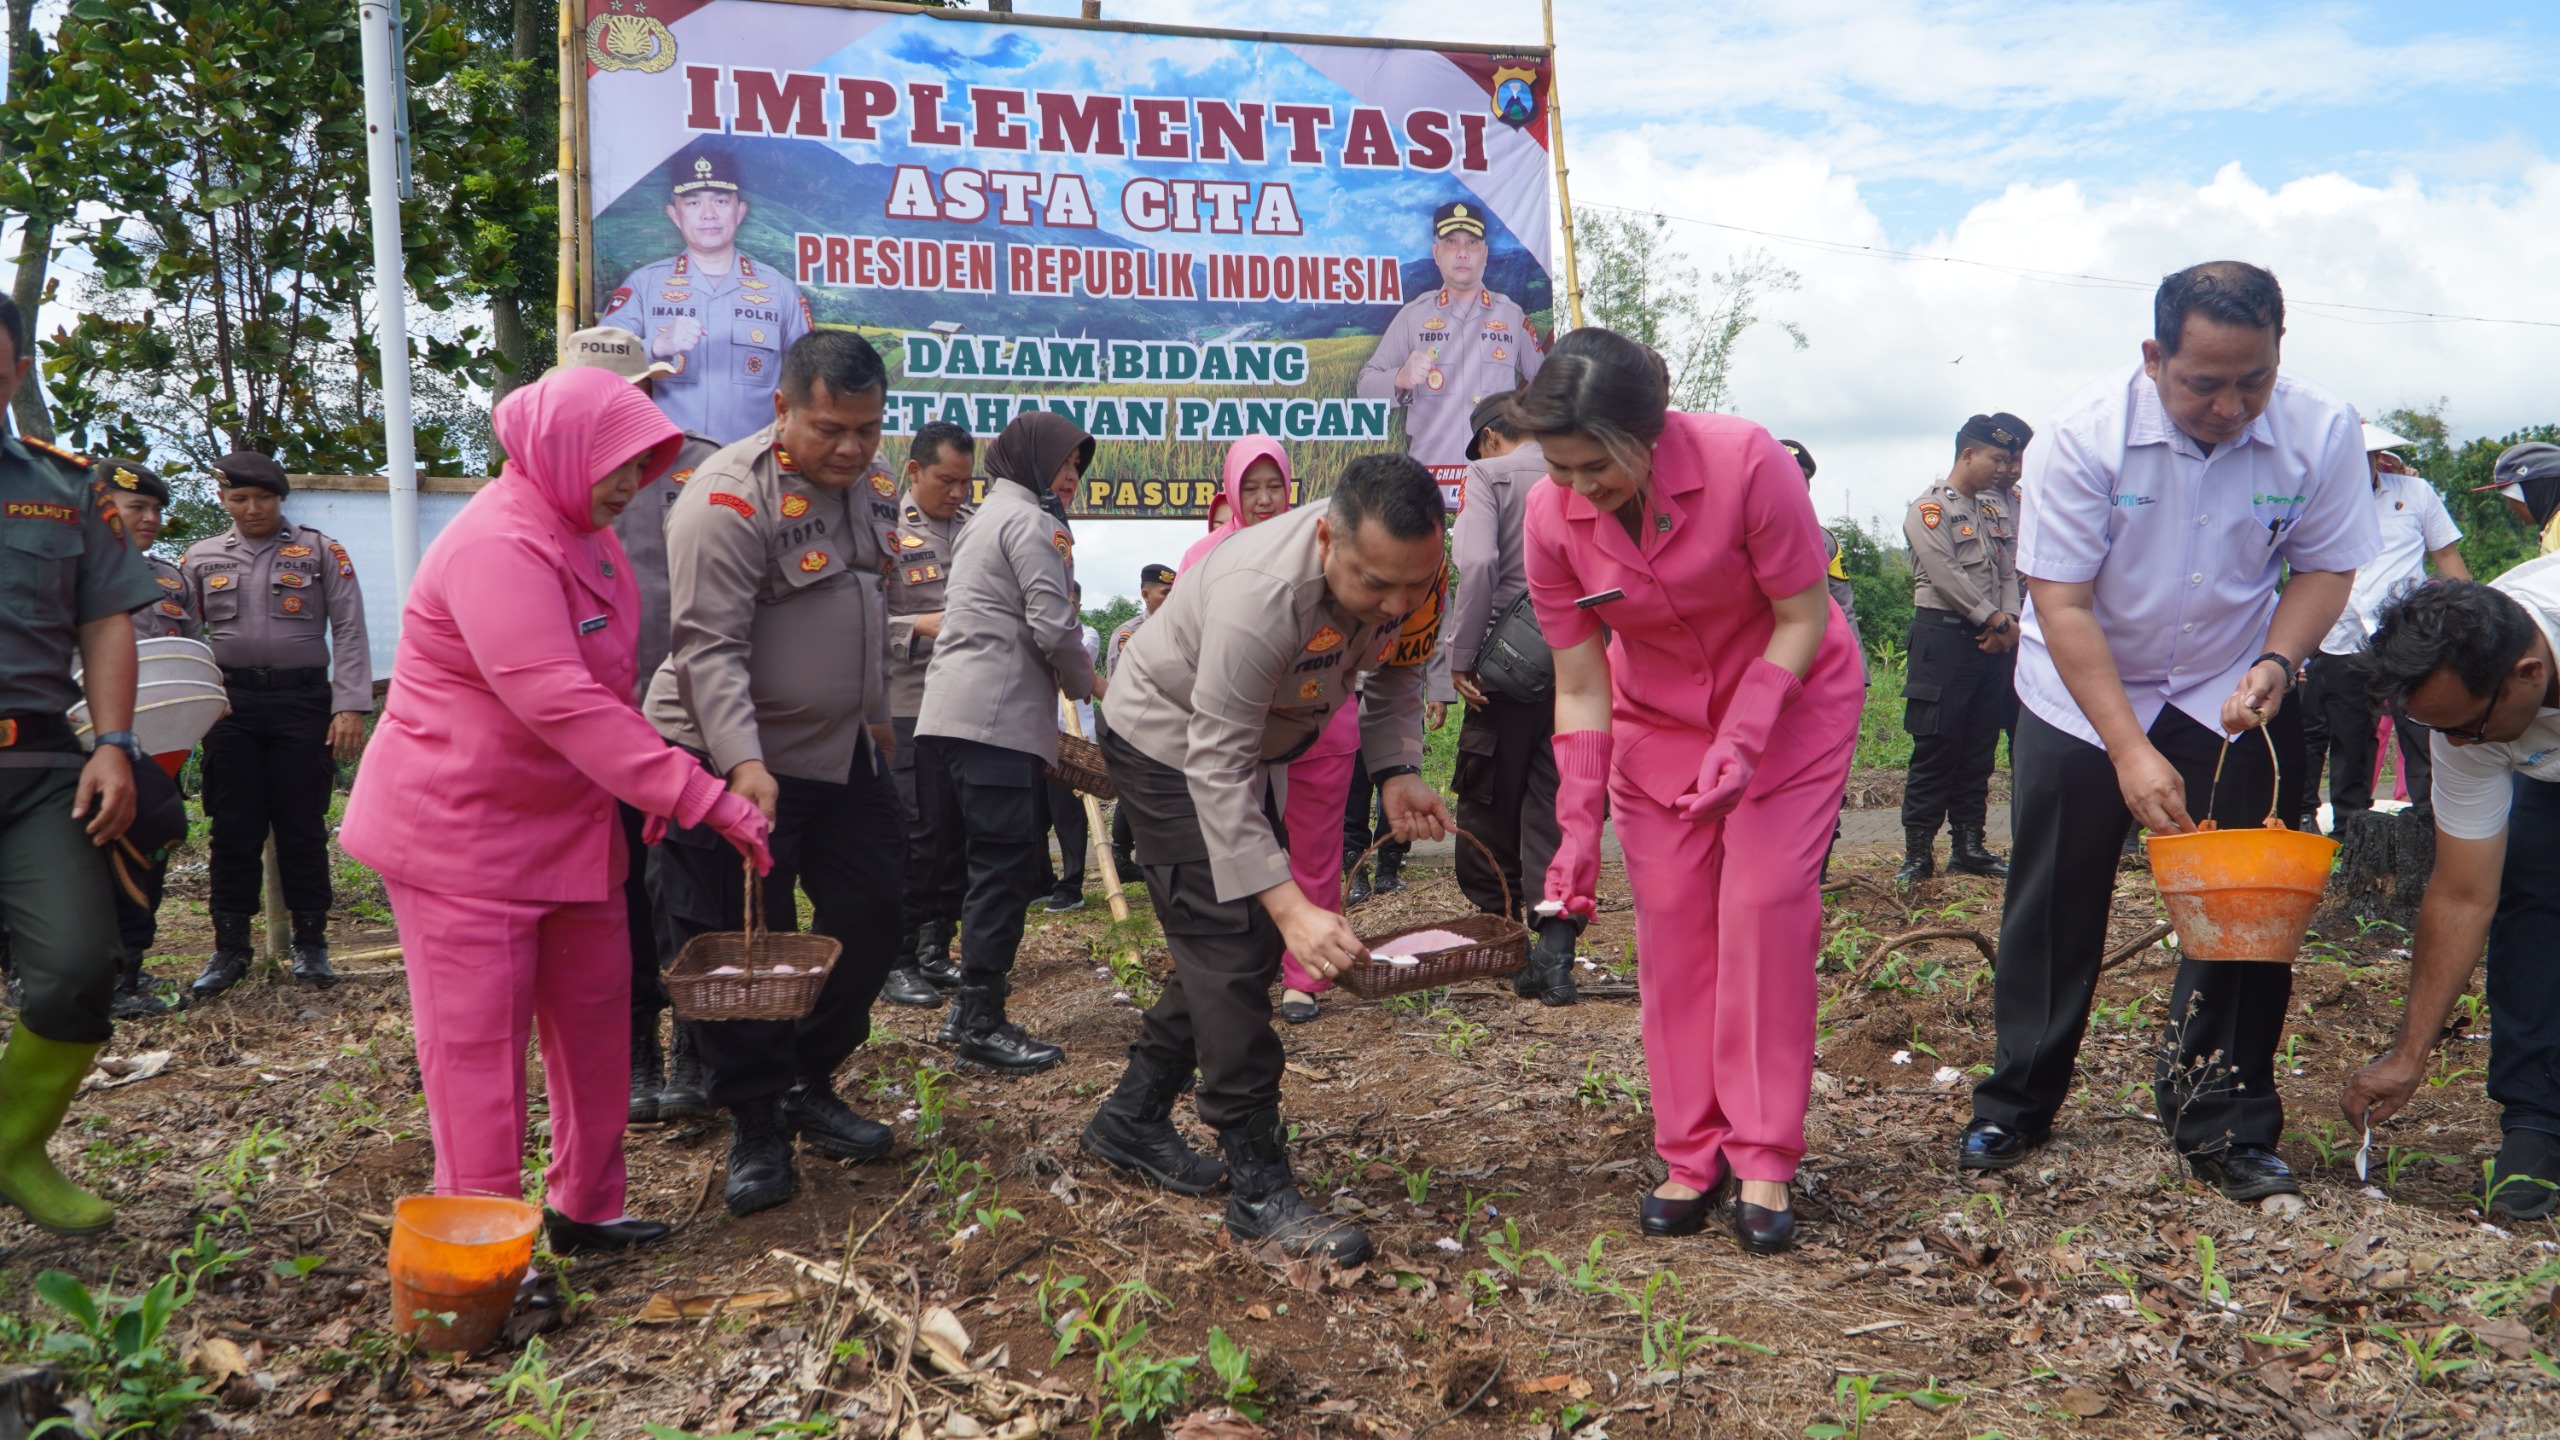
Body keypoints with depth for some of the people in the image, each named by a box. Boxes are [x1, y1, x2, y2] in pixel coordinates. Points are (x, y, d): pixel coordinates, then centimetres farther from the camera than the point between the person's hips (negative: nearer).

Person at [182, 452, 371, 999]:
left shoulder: (321, 552, 4)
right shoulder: (201, 559, 11)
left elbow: (349, 632, 0)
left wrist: (350, 707, -10)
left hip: (303, 701, -2)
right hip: (230, 706, 2)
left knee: (303, 827, 2)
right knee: (233, 829, 3)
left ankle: (310, 945, 13)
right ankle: (229, 949, 12)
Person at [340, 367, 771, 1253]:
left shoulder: (585, 533, 9)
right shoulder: (497, 547, -24)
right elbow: (560, 703, -34)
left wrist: (654, 785, 7)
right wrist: (702, 798, -36)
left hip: (566, 820, 9)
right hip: (461, 831, -9)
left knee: (594, 1016, 13)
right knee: (478, 1038, -2)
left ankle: (585, 1208, 26)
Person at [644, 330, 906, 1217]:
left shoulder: (854, 482, 8)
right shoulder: (730, 499, -19)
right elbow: (710, 648, -26)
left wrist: (874, 710, 23)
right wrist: (743, 764, -36)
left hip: (842, 753, 8)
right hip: (737, 762, -8)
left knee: (869, 918, 11)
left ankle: (809, 1086, 29)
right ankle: (757, 1128, 14)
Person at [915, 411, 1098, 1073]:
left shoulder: (992, 516, 27)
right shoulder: (1029, 520, -6)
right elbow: (1053, 625, -13)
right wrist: (1087, 682, 4)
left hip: (960, 714, 11)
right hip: (995, 719, -11)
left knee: (1000, 864, 13)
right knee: (1006, 865, -9)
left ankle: (972, 1010, 17)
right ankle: (983, 1023, -7)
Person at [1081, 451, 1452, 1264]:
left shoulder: (1402, 570, -19)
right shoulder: (1262, 594, -41)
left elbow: (1395, 674, 0)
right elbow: (1217, 770, -37)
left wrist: (1398, 772, -20)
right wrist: (1290, 907, -43)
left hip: (1249, 740, 8)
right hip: (1169, 745, -8)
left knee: (1245, 944, 12)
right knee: (1231, 953, -12)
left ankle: (1133, 1119, 27)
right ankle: (1261, 1194, -6)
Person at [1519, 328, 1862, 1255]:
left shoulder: (1747, 464, -30)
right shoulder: (1551, 518, -20)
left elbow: (1802, 619, -18)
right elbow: (1580, 685, -12)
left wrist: (1741, 743, -28)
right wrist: (1578, 827, -15)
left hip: (1791, 695, -3)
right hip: (1657, 715, 3)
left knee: (1765, 905, -11)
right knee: (1671, 918, -2)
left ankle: (1764, 1161, -2)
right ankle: (1689, 1157, 8)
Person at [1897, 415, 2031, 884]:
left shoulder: (1992, 511, 22)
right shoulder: (1930, 508, -2)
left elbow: (2008, 572, 16)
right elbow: (1946, 576, -13)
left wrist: (2008, 622, -3)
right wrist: (1995, 619, -11)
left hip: (1992, 641, 7)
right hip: (1944, 637, -7)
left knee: (1979, 751, 8)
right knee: (1936, 748, -8)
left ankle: (1968, 845, 14)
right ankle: (1918, 852, -5)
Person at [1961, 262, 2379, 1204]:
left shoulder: (2322, 433, -16)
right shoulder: (2084, 434, -24)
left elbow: (2325, 568, -2)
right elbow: (2061, 603, -23)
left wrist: (2276, 661, -22)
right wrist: (2130, 749, -28)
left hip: (2226, 698, 2)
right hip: (2079, 695, -1)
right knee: (2051, 910, 5)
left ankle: (2225, 1127, 12)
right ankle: (2015, 1109, 21)